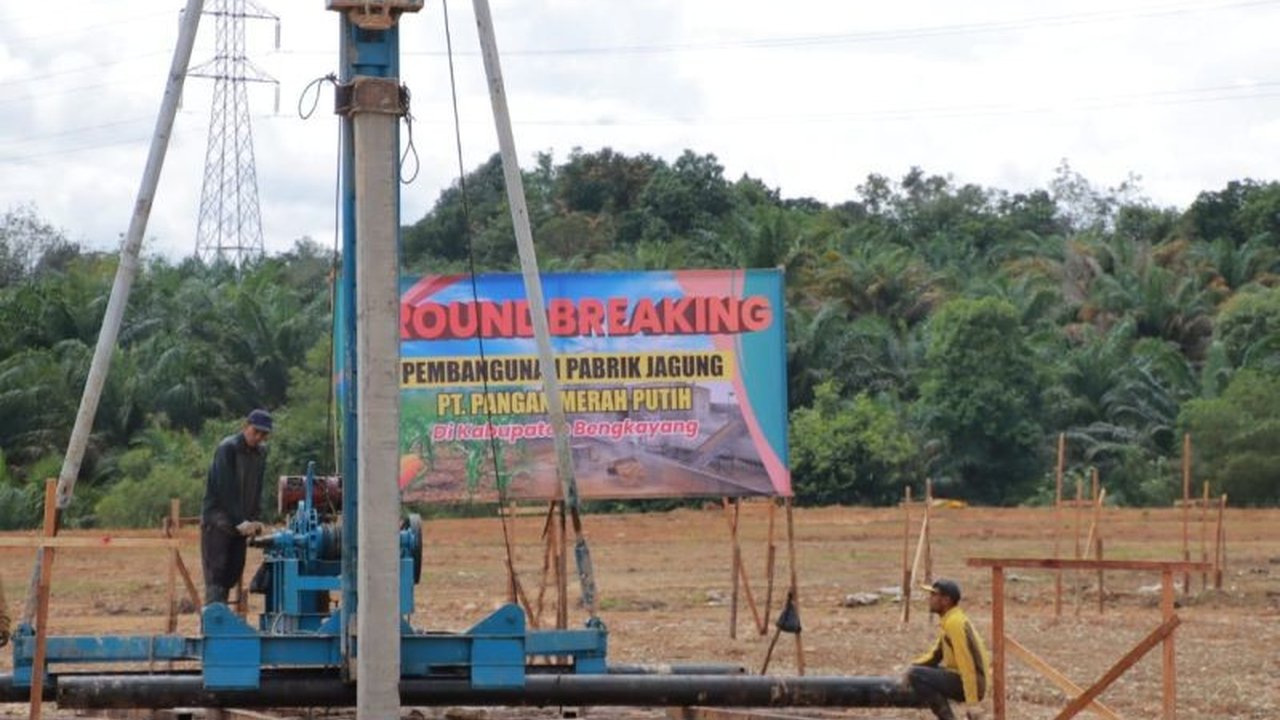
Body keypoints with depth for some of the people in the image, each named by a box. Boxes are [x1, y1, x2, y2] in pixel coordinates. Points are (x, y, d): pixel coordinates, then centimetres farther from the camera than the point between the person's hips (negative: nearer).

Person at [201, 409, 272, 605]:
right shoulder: (227, 449, -14)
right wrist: (241, 522, -20)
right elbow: (226, 490, -18)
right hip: (218, 522, -7)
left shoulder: (261, 451, 8)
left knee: (233, 574, 5)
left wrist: (254, 519, 0)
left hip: (240, 524, 7)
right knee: (216, 574, -11)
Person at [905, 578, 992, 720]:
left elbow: (967, 665, -24)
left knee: (915, 675, -19)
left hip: (970, 685, -10)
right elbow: (936, 654, 21)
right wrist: (914, 665, 3)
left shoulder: (954, 622, -19)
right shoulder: (949, 619, 12)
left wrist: (972, 703, -26)